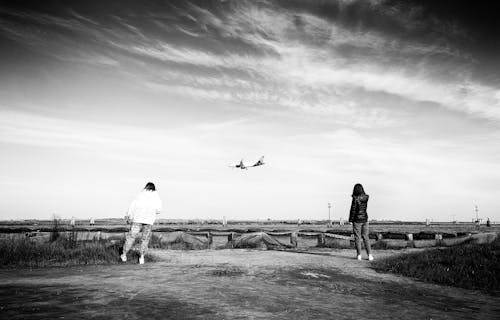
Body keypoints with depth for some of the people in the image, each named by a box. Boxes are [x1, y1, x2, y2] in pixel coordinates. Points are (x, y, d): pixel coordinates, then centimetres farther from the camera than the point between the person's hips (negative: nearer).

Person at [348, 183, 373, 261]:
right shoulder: (366, 197, 1)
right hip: (365, 219, 5)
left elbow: (353, 210, -14)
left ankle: (359, 255, 5)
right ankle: (369, 255, 7)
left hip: (357, 219, -5)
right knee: (365, 237, 12)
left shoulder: (355, 198, -16)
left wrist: (351, 220, -5)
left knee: (357, 237, 3)